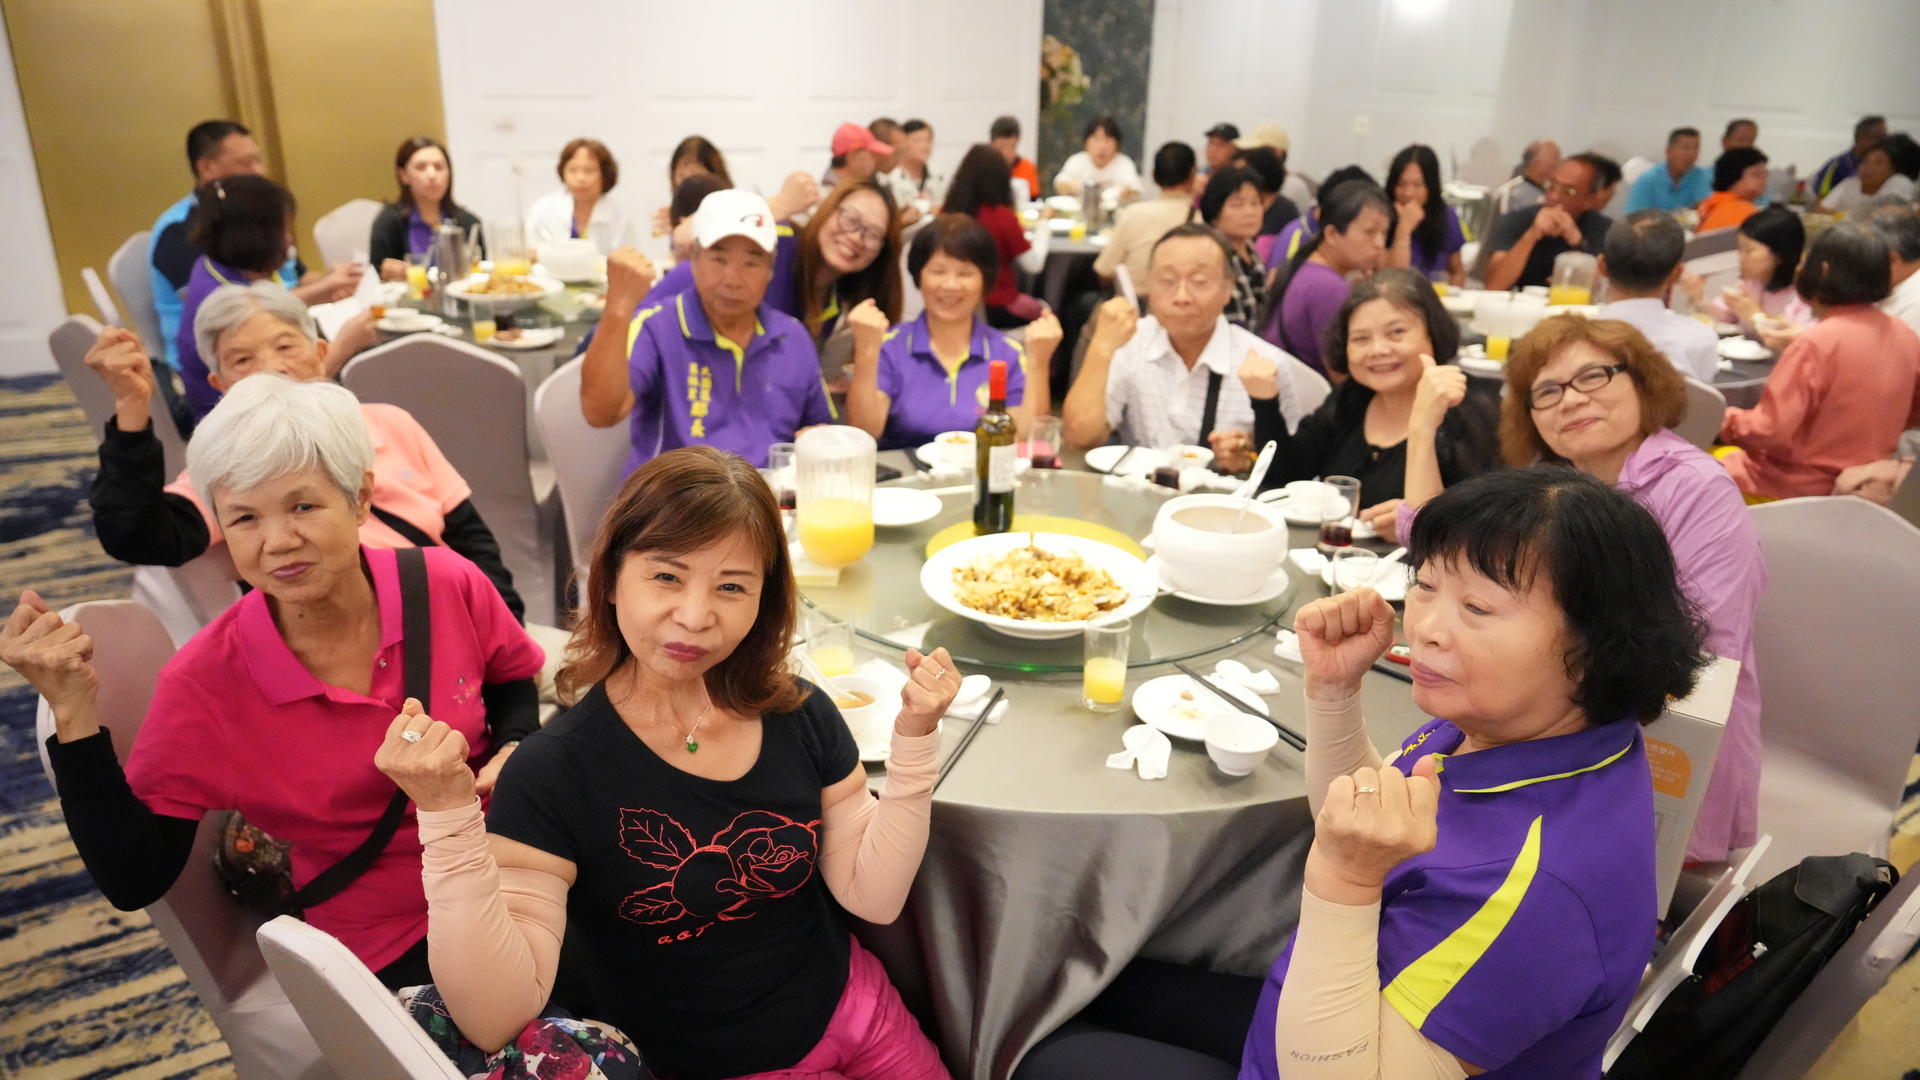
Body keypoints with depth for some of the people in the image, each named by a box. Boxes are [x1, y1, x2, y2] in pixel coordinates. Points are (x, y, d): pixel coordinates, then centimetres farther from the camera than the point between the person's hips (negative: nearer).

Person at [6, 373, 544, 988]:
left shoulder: (450, 586, -12)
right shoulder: (205, 684, -14)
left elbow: (515, 684, 9)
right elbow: (135, 883, -12)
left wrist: (514, 751, -13)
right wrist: (74, 712, -21)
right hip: (392, 948, -3)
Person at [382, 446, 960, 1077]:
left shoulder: (800, 714, -10)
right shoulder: (554, 771, -21)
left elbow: (874, 895, -7)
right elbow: (495, 1022, -25)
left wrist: (913, 740, -17)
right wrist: (448, 816, -36)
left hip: (855, 1012, 3)